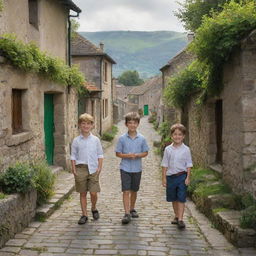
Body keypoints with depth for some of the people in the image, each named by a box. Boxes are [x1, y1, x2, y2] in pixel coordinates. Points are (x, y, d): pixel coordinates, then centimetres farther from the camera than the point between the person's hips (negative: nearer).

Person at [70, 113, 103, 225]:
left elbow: (100, 155, 7)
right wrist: (74, 170, -2)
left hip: (93, 168, 0)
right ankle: (84, 214, 16)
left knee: (93, 193, -3)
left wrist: (99, 168, -1)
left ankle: (94, 209, 25)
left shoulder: (95, 140, 4)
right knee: (83, 193, 6)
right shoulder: (76, 141, 2)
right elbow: (73, 156, 5)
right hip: (81, 168, 0)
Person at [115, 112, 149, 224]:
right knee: (126, 191, -8)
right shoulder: (122, 138, -4)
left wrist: (137, 155, -14)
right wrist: (127, 155, -18)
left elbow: (145, 152, 6)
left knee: (134, 190, 15)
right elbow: (118, 153, 0)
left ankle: (132, 209, 32)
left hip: (137, 169, 2)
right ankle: (127, 213, -7)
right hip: (125, 168, -2)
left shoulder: (141, 138, -1)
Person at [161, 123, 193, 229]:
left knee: (181, 199, -4)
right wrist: (164, 178, 2)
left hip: (182, 176, -3)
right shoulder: (168, 149, 1)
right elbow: (165, 164, 5)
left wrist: (188, 177, -5)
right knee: (173, 199, 14)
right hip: (170, 176, 3)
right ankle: (176, 216, 29)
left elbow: (189, 165, 0)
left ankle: (180, 219, -2)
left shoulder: (186, 149, -3)